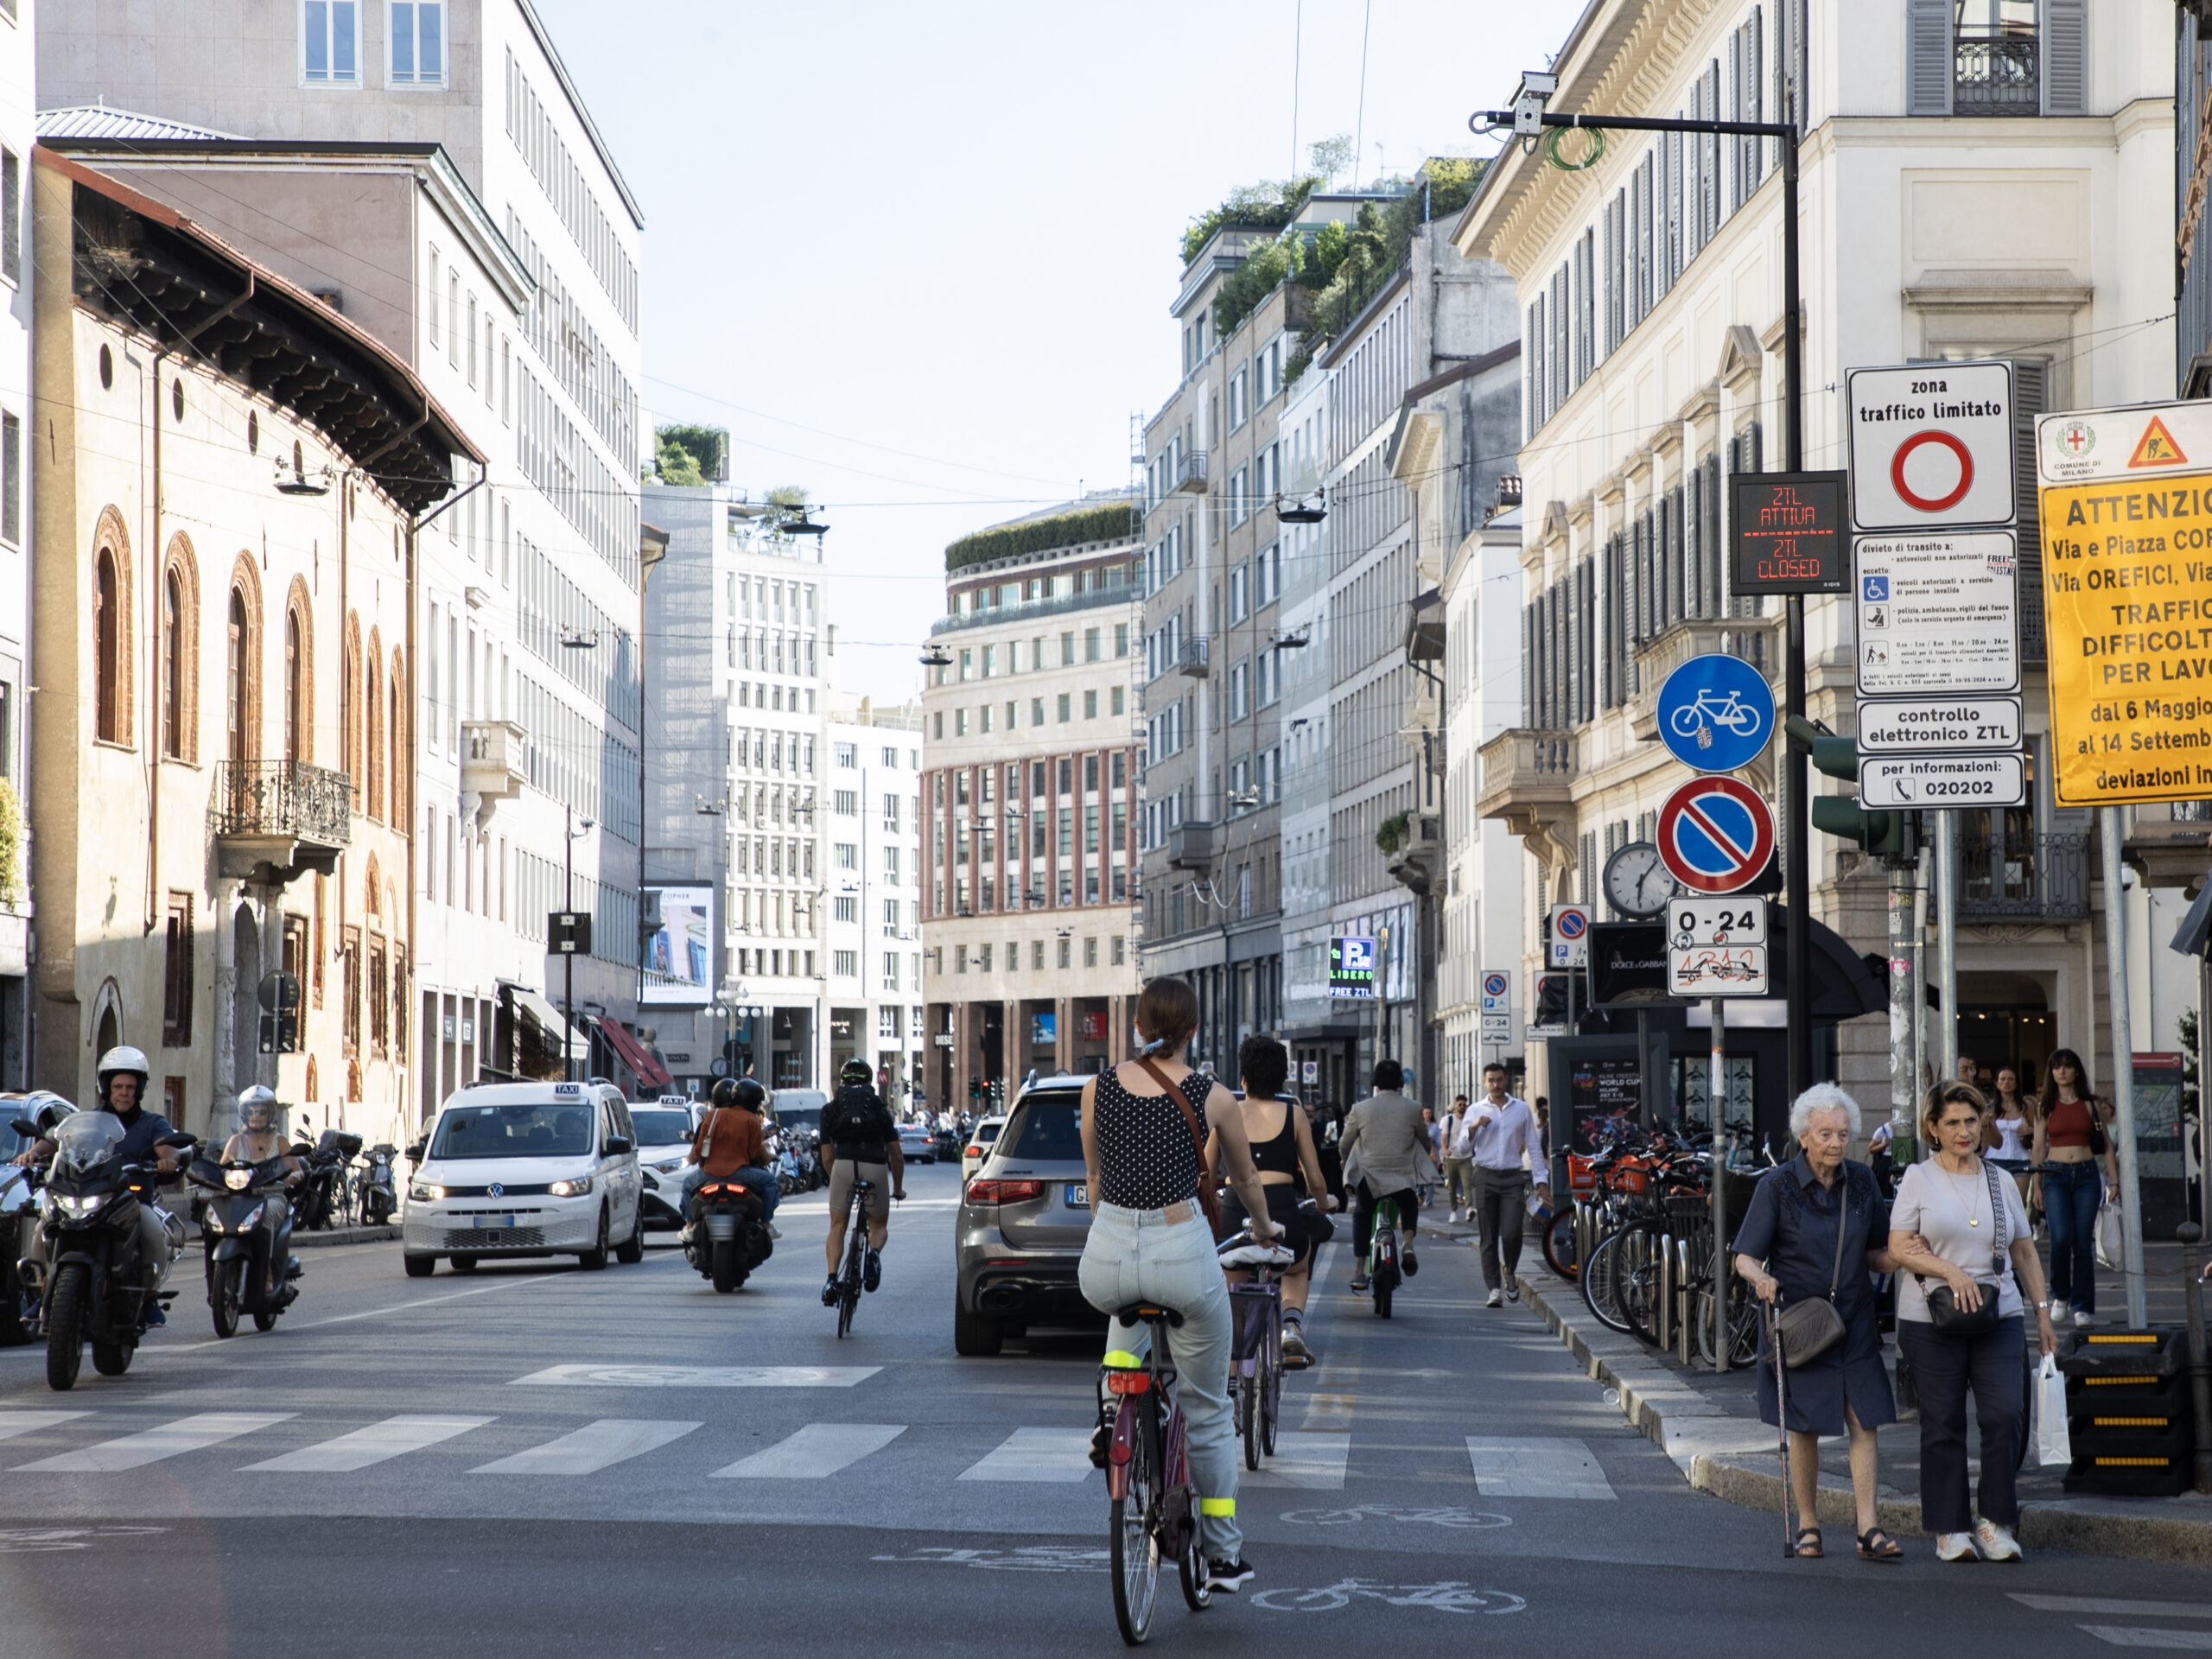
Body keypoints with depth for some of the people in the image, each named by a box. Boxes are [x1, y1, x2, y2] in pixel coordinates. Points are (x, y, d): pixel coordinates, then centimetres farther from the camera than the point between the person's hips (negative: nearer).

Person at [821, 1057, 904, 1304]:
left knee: (837, 1226, 11)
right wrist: (898, 1188, 32)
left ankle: (831, 1279, -8)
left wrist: (835, 1180, 32)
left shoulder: (831, 1109, 20)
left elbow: (828, 1155, 15)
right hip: (876, 1166, 1)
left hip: (844, 1165, -1)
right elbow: (896, 1154, 20)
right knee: (879, 1224, 18)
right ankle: (875, 1251, -15)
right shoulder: (879, 1107, 22)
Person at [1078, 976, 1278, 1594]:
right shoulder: (1210, 1096, -1)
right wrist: (1263, 1228, 39)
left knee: (1129, 1306, 41)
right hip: (1183, 1254, -2)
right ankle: (1224, 1554, 23)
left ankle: (1112, 1416, 19)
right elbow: (1246, 1178, 17)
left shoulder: (1097, 1089, 4)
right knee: (1208, 1414, 16)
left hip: (1106, 1263, 2)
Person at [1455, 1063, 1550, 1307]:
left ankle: (1510, 1272, 14)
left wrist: (1542, 1180, 6)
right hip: (1485, 1178, 1)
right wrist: (1474, 1128, -11)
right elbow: (1462, 1150, 6)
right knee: (1489, 1238, -1)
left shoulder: (1522, 1109, 10)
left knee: (1511, 1233, -13)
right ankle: (1494, 1289, 2)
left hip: (1513, 1178, -1)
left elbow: (1533, 1146, 12)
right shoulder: (1476, 1111, 9)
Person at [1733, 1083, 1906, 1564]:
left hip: (1854, 1321, 3)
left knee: (1864, 1423, -5)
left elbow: (1875, 1255, 10)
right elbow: (1745, 1257, -8)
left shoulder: (1861, 1182, 3)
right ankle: (1808, 1526, 17)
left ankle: (1868, 1529, -5)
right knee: (1804, 1427, 3)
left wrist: (1902, 1256, -12)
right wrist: (1761, 1279, -30)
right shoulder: (1777, 1185, -9)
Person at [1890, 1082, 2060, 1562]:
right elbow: (1898, 1248, -3)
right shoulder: (1918, 1179, 2)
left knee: (2005, 1414, -11)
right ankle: (1950, 1529, 11)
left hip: (1999, 1317, 2)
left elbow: (2025, 1253, 18)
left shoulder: (2001, 1182, 12)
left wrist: (2043, 1311, 13)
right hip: (1931, 1321, -2)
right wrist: (1950, 1271, -15)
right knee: (1942, 1424, 0)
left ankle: (1994, 1521, 1)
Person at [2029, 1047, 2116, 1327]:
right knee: (2061, 1238, -16)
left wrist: (2114, 1180, 2)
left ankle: (2083, 1306, 3)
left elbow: (2106, 1145, 10)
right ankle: (2060, 1295, 6)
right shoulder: (2046, 1107, 8)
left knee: (2084, 1241, -4)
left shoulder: (2090, 1103, 8)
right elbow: (2039, 1149, 8)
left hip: (2087, 1175, 1)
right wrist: (2037, 1187, 2)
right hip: (2056, 1175, -1)